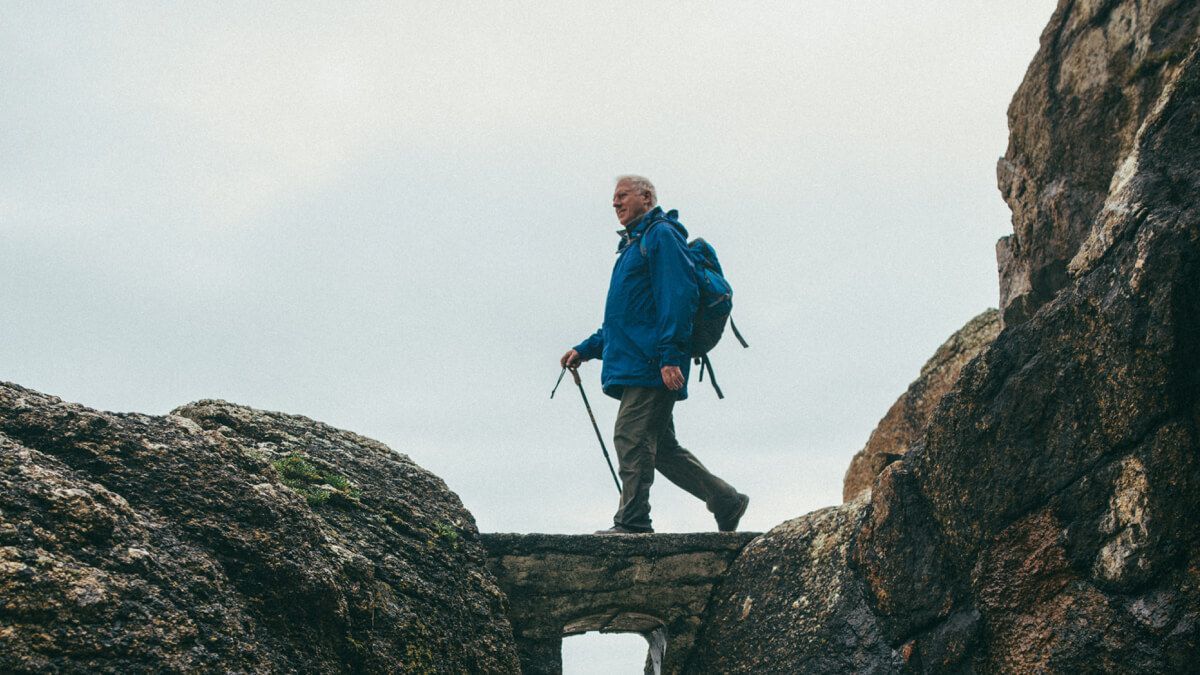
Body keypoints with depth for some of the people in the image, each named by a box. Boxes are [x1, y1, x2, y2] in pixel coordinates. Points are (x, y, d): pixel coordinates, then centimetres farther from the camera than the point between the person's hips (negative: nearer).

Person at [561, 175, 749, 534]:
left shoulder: (661, 235, -4)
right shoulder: (633, 244, 27)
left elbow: (678, 296, -16)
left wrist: (670, 355, -25)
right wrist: (585, 350, 24)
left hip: (650, 366, -10)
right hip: (635, 366, 10)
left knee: (632, 439, -12)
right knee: (662, 447, 9)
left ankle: (632, 522, -10)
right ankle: (725, 500, 13)